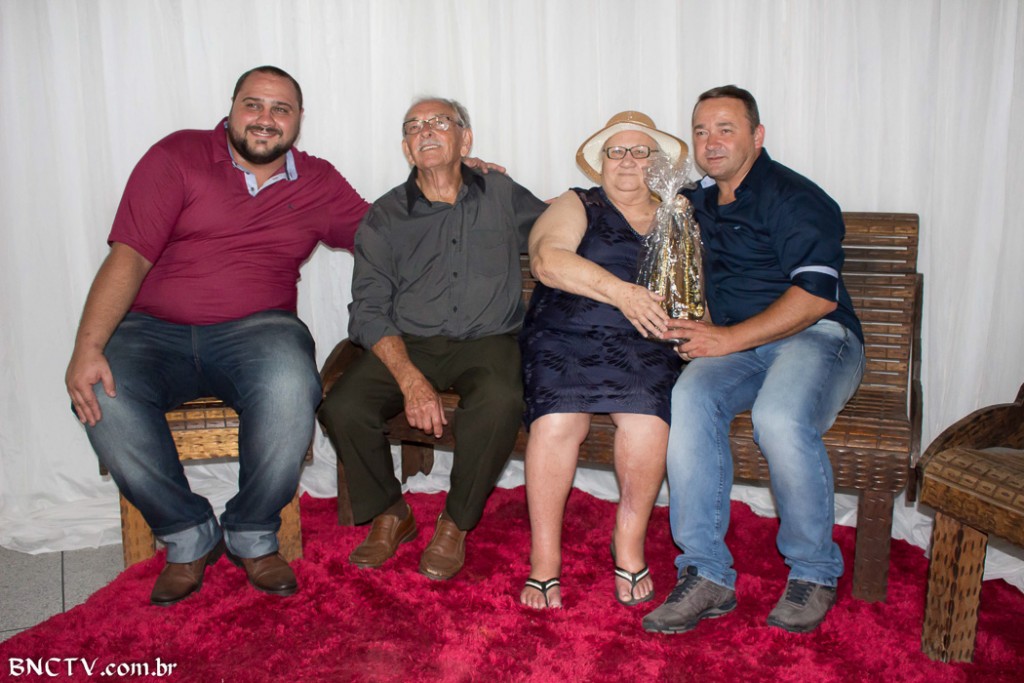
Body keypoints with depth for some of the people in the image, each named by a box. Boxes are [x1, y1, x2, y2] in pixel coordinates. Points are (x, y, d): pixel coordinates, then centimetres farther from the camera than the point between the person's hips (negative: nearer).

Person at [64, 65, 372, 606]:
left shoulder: (319, 183, 14)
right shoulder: (178, 156, 5)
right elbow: (128, 257, -5)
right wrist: (88, 346, -18)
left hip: (256, 329, 0)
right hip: (154, 331, 0)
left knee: (289, 387, -34)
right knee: (103, 396, -30)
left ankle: (252, 534, -8)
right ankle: (189, 536, -6)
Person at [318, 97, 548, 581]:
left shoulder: (504, 198, 11)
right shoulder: (384, 218, 7)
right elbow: (369, 310, -2)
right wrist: (410, 380, -18)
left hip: (486, 341, -1)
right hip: (407, 345, 1)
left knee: (499, 401, -34)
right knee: (341, 408, -25)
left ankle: (455, 524, -9)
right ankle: (389, 515, 3)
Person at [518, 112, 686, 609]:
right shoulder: (577, 206, 12)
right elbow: (547, 259, -8)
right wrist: (620, 291, -20)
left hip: (643, 344, 2)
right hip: (565, 338, -1)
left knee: (647, 421, -29)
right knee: (556, 421, -29)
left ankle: (629, 544, -4)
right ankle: (544, 560, -12)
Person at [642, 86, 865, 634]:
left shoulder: (793, 197, -3)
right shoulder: (696, 202, 20)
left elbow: (817, 294, -15)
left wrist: (730, 337, -18)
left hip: (815, 338, -5)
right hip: (735, 347, 5)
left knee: (779, 417, -37)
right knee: (689, 400, -29)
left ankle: (813, 572, -12)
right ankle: (707, 575, -24)